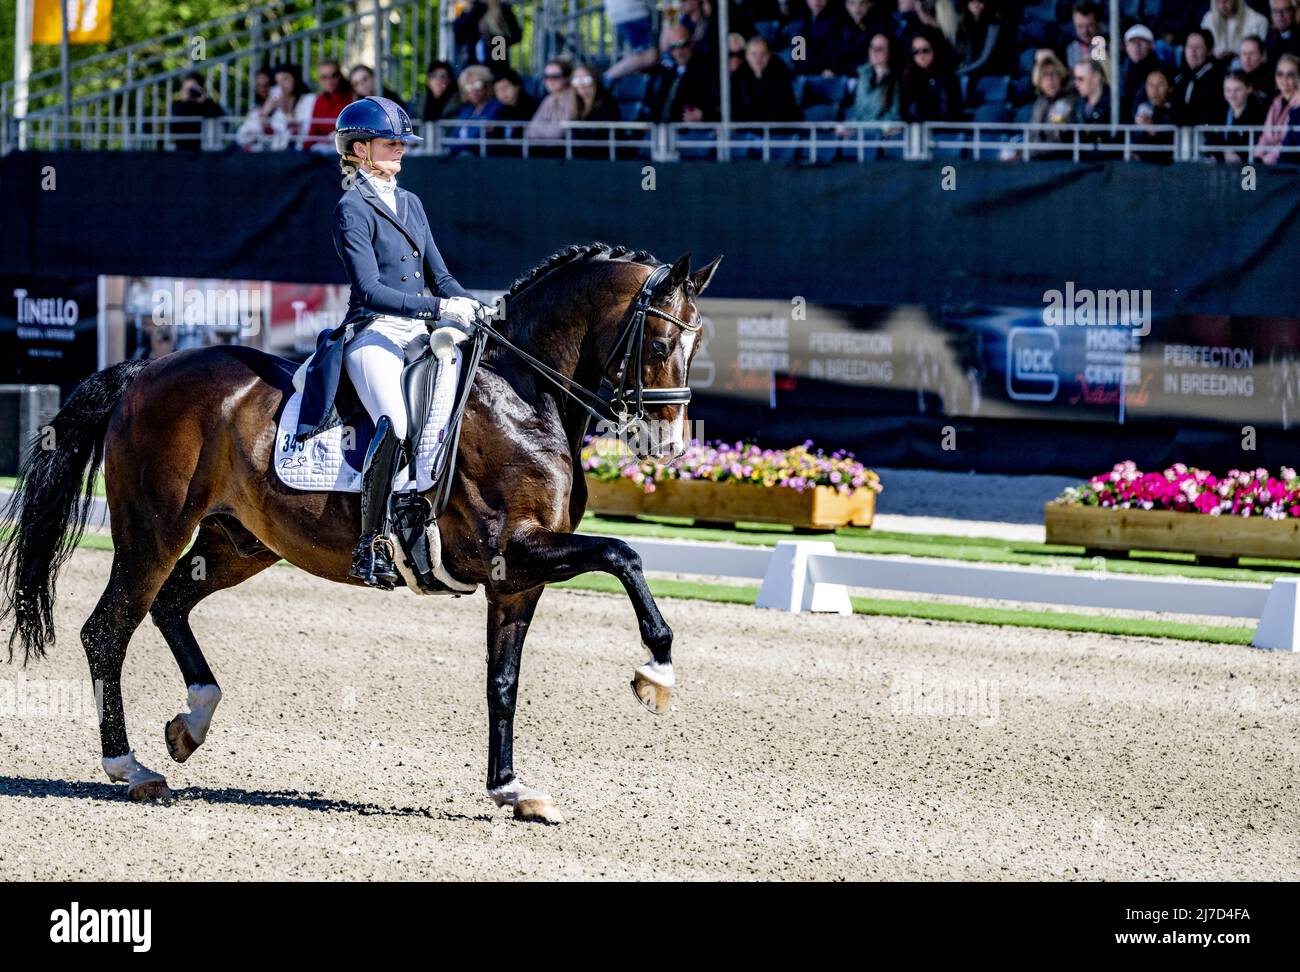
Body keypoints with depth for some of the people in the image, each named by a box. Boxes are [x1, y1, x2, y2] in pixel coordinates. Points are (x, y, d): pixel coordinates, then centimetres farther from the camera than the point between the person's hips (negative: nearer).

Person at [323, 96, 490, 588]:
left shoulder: (409, 204, 20)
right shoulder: (352, 210, -3)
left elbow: (439, 276, 19)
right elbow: (370, 291, -13)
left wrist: (474, 308, -1)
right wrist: (439, 308, -21)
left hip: (420, 335, 8)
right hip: (373, 334, -8)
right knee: (396, 422, -31)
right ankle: (371, 544, -26)